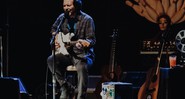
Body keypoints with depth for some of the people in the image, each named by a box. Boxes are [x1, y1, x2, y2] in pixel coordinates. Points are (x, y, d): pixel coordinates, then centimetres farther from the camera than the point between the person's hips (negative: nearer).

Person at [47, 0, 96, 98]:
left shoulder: (87, 20, -9)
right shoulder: (62, 17, 5)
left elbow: (92, 40, -13)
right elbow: (53, 29, 26)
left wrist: (84, 43, -34)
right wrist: (55, 38, 7)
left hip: (82, 53, -5)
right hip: (66, 52, 5)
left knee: (82, 67, -36)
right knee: (51, 60, -23)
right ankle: (65, 87, -13)